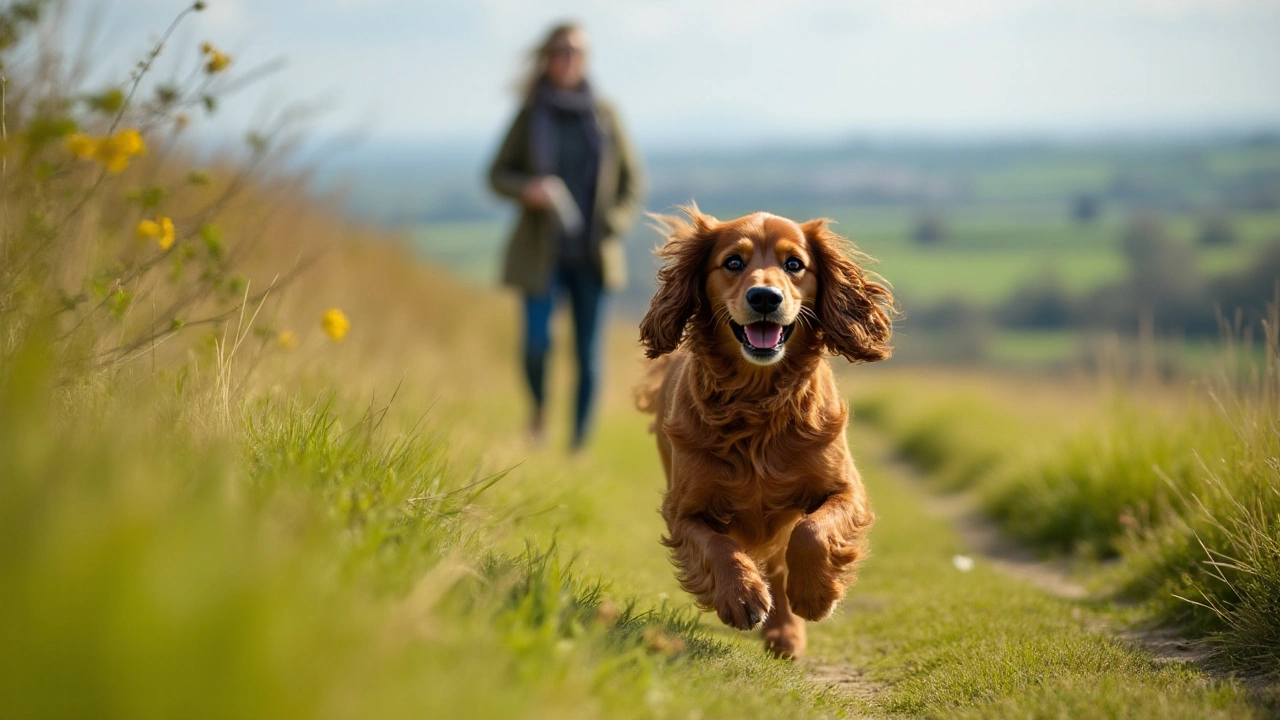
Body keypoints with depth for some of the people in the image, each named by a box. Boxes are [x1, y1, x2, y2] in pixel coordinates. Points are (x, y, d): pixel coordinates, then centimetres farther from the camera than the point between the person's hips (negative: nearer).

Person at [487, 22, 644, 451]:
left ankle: (580, 444, 13)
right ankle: (539, 408, 18)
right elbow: (498, 173, 6)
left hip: (592, 254, 1)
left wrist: (615, 224, -3)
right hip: (542, 252, -1)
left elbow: (631, 178, 10)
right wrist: (525, 188, -15)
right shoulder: (530, 114, 0)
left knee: (588, 352, 2)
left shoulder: (604, 115, 3)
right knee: (536, 341, -14)